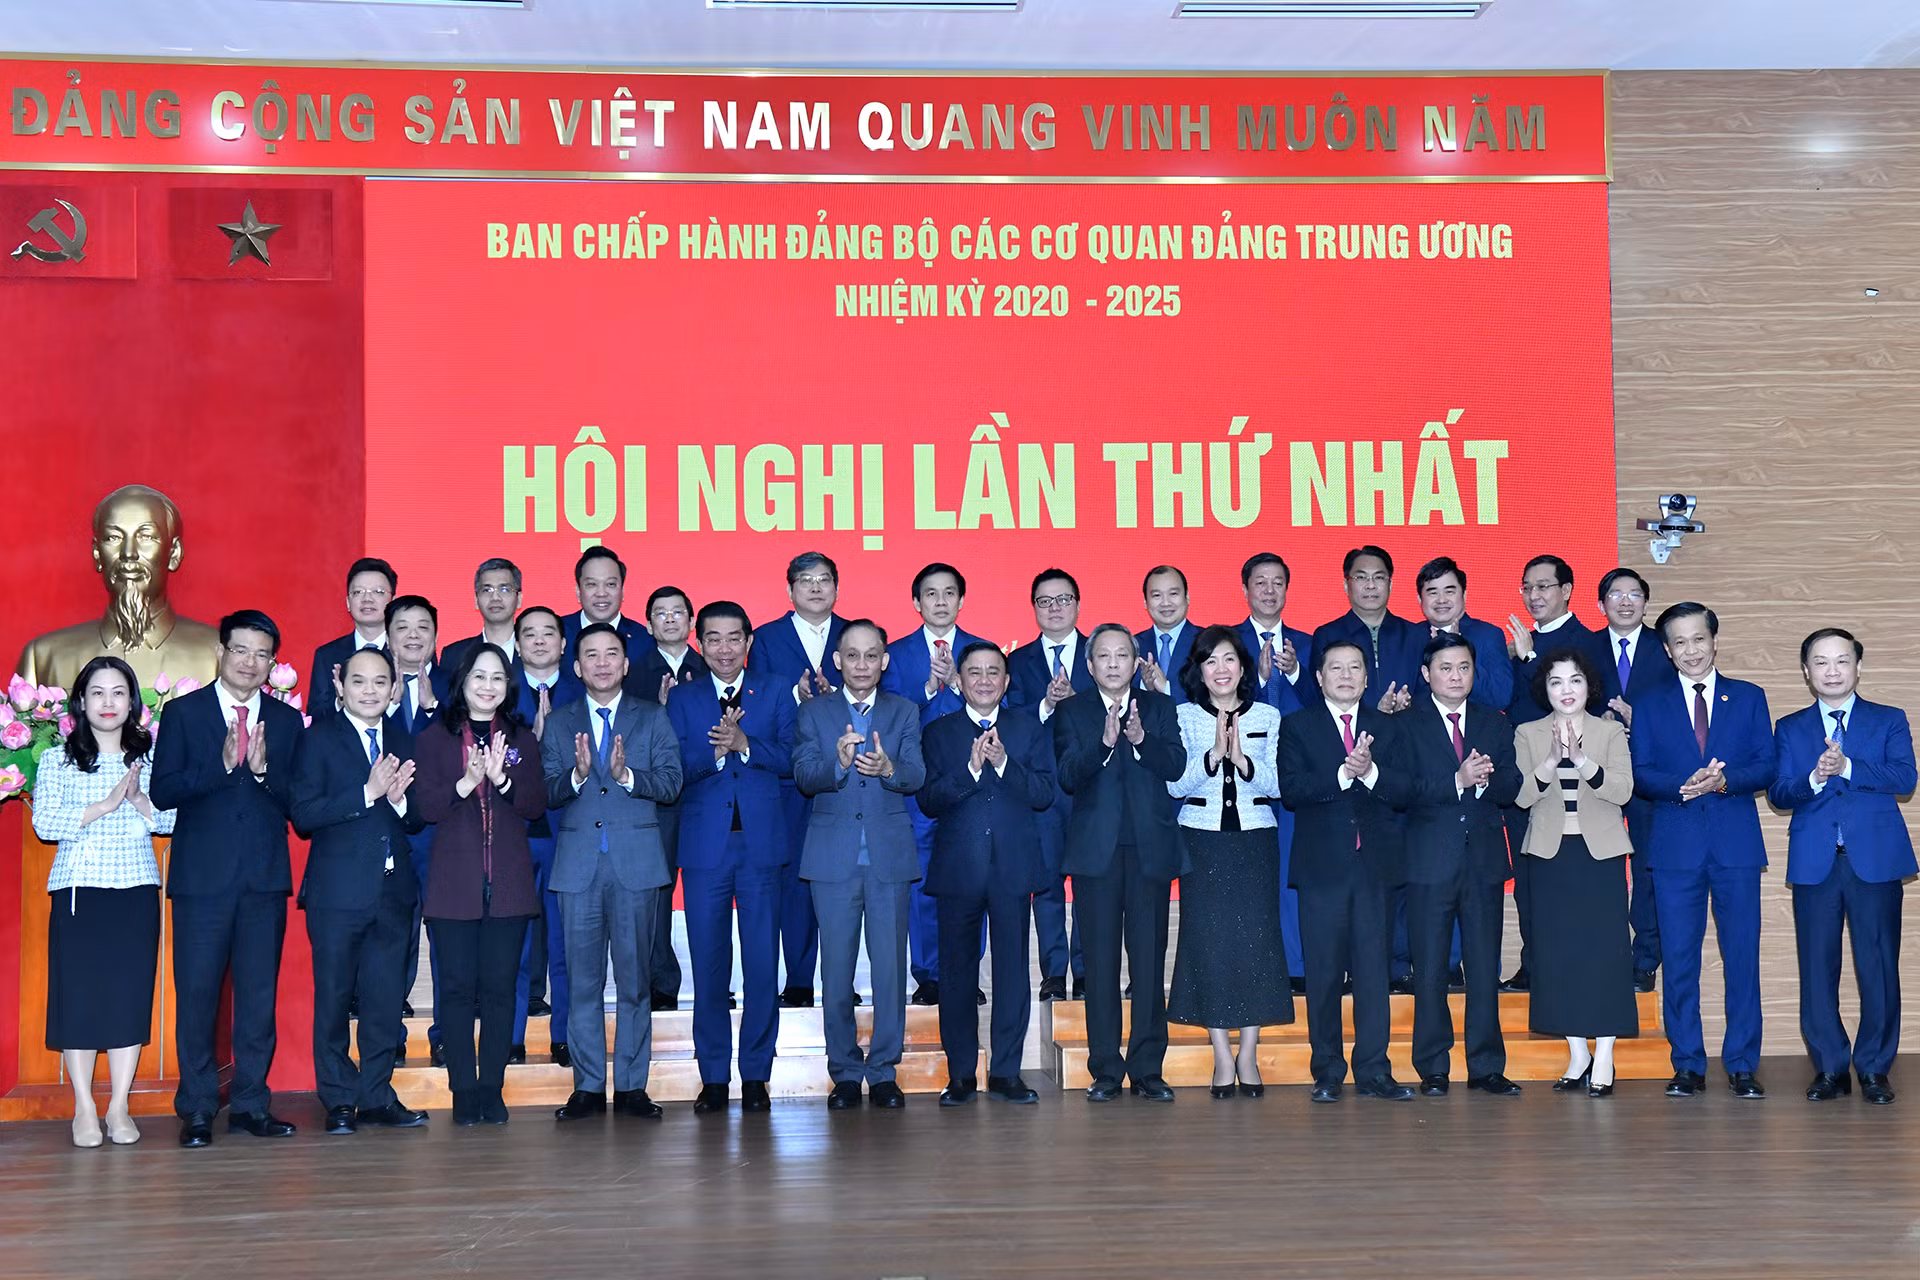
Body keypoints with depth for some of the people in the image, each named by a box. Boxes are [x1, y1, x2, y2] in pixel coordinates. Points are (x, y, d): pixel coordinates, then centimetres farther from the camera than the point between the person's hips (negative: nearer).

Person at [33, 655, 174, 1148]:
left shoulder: (151, 757, 10)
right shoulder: (56, 761, 6)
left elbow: (172, 820, 2)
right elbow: (44, 824, -6)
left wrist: (140, 800, -15)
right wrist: (105, 805, -14)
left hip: (136, 891, 1)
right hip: (77, 890, -1)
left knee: (131, 993, 0)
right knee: (77, 993, -2)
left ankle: (119, 1108, 8)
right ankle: (84, 1109, 7)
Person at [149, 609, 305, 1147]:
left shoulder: (287, 721, 11)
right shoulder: (183, 712, 5)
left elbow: (297, 801, 5)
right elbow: (162, 791, -5)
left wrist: (263, 769, -13)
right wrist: (221, 764, -17)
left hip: (266, 876, 2)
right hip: (202, 875, -2)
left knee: (259, 993, 5)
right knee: (197, 992, 0)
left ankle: (250, 1103, 14)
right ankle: (197, 1110, 9)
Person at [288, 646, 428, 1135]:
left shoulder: (402, 740, 13)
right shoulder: (319, 739, -2)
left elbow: (419, 816, 12)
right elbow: (302, 814, -13)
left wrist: (400, 800, -10)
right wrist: (367, 793, -19)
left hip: (393, 890, 4)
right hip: (338, 890, -4)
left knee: (386, 999, 7)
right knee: (333, 998, 3)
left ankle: (376, 1096, 17)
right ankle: (339, 1101, 13)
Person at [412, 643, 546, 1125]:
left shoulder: (522, 739, 12)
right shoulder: (434, 738, 6)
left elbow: (537, 804, 2)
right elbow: (426, 805, -4)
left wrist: (502, 779, -14)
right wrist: (466, 782, -20)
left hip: (508, 883, 2)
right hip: (454, 882, -1)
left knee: (500, 987, 2)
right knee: (457, 987, -1)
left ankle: (492, 1089, 8)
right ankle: (463, 1090, 5)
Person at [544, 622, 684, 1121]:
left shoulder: (653, 717, 9)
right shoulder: (559, 722, 12)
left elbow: (670, 782, -2)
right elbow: (547, 793, 2)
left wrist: (626, 775, -18)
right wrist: (577, 775, -17)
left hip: (637, 861, -1)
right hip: (578, 863, 1)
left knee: (635, 977, 1)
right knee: (582, 979, 3)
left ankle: (631, 1085, 8)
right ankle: (588, 1086, 10)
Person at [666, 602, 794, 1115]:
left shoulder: (775, 696, 10)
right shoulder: (682, 700, 9)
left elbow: (791, 760, -2)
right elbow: (674, 769, -2)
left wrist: (745, 744, -16)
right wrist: (715, 750, -19)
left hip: (762, 844, 0)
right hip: (705, 846, 0)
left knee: (762, 963, 1)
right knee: (708, 963, 3)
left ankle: (755, 1074, 10)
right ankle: (713, 1077, 11)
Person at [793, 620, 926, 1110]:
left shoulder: (905, 712, 10)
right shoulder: (814, 712, 7)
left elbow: (917, 775, -4)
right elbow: (804, 776, -7)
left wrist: (887, 768, -27)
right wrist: (839, 763, -28)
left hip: (890, 855, 1)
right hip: (833, 857, 0)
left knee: (890, 965, 0)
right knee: (836, 968, 2)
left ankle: (883, 1072, 10)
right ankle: (845, 1073, 12)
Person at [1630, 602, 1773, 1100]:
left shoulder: (1749, 698, 10)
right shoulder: (1651, 706, 11)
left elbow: (1766, 764, 2)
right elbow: (1640, 773, 2)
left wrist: (1724, 780, -16)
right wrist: (1683, 786, -17)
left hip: (1737, 844, 0)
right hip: (1675, 846, 0)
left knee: (1742, 956, 0)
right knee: (1678, 959, 1)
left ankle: (1742, 1066, 8)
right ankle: (1688, 1066, 10)